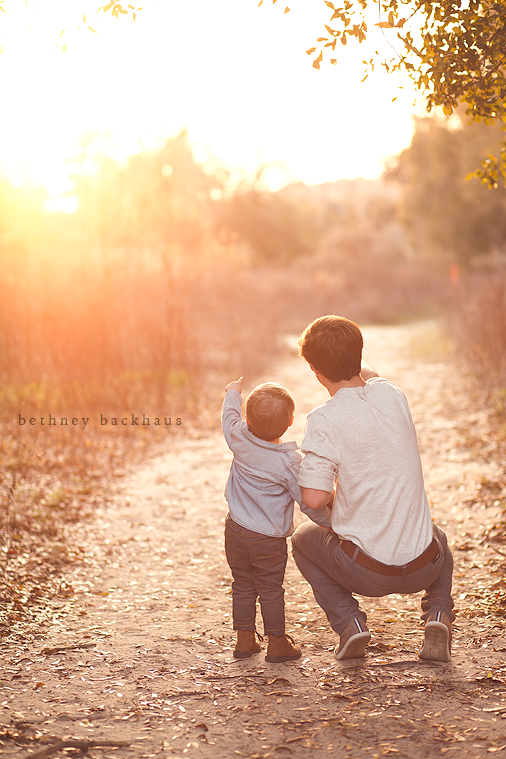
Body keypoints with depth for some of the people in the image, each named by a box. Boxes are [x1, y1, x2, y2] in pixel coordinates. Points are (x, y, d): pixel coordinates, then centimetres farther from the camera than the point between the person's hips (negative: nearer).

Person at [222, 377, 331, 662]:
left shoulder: (240, 440, -8)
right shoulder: (290, 461, -21)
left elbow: (230, 417, 15)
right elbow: (308, 501, -15)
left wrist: (233, 392, 34)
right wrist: (330, 523, 1)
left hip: (236, 530, 5)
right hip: (269, 538, -4)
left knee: (243, 585, 17)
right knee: (271, 590, 7)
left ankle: (245, 638, 27)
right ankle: (277, 643, 16)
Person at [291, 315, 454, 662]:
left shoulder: (325, 421, -16)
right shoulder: (393, 395, -1)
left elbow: (313, 499, -17)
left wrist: (336, 490, 2)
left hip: (367, 573, -3)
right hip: (423, 569, 4)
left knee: (303, 538, 27)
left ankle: (349, 621, 9)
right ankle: (438, 613, 12)